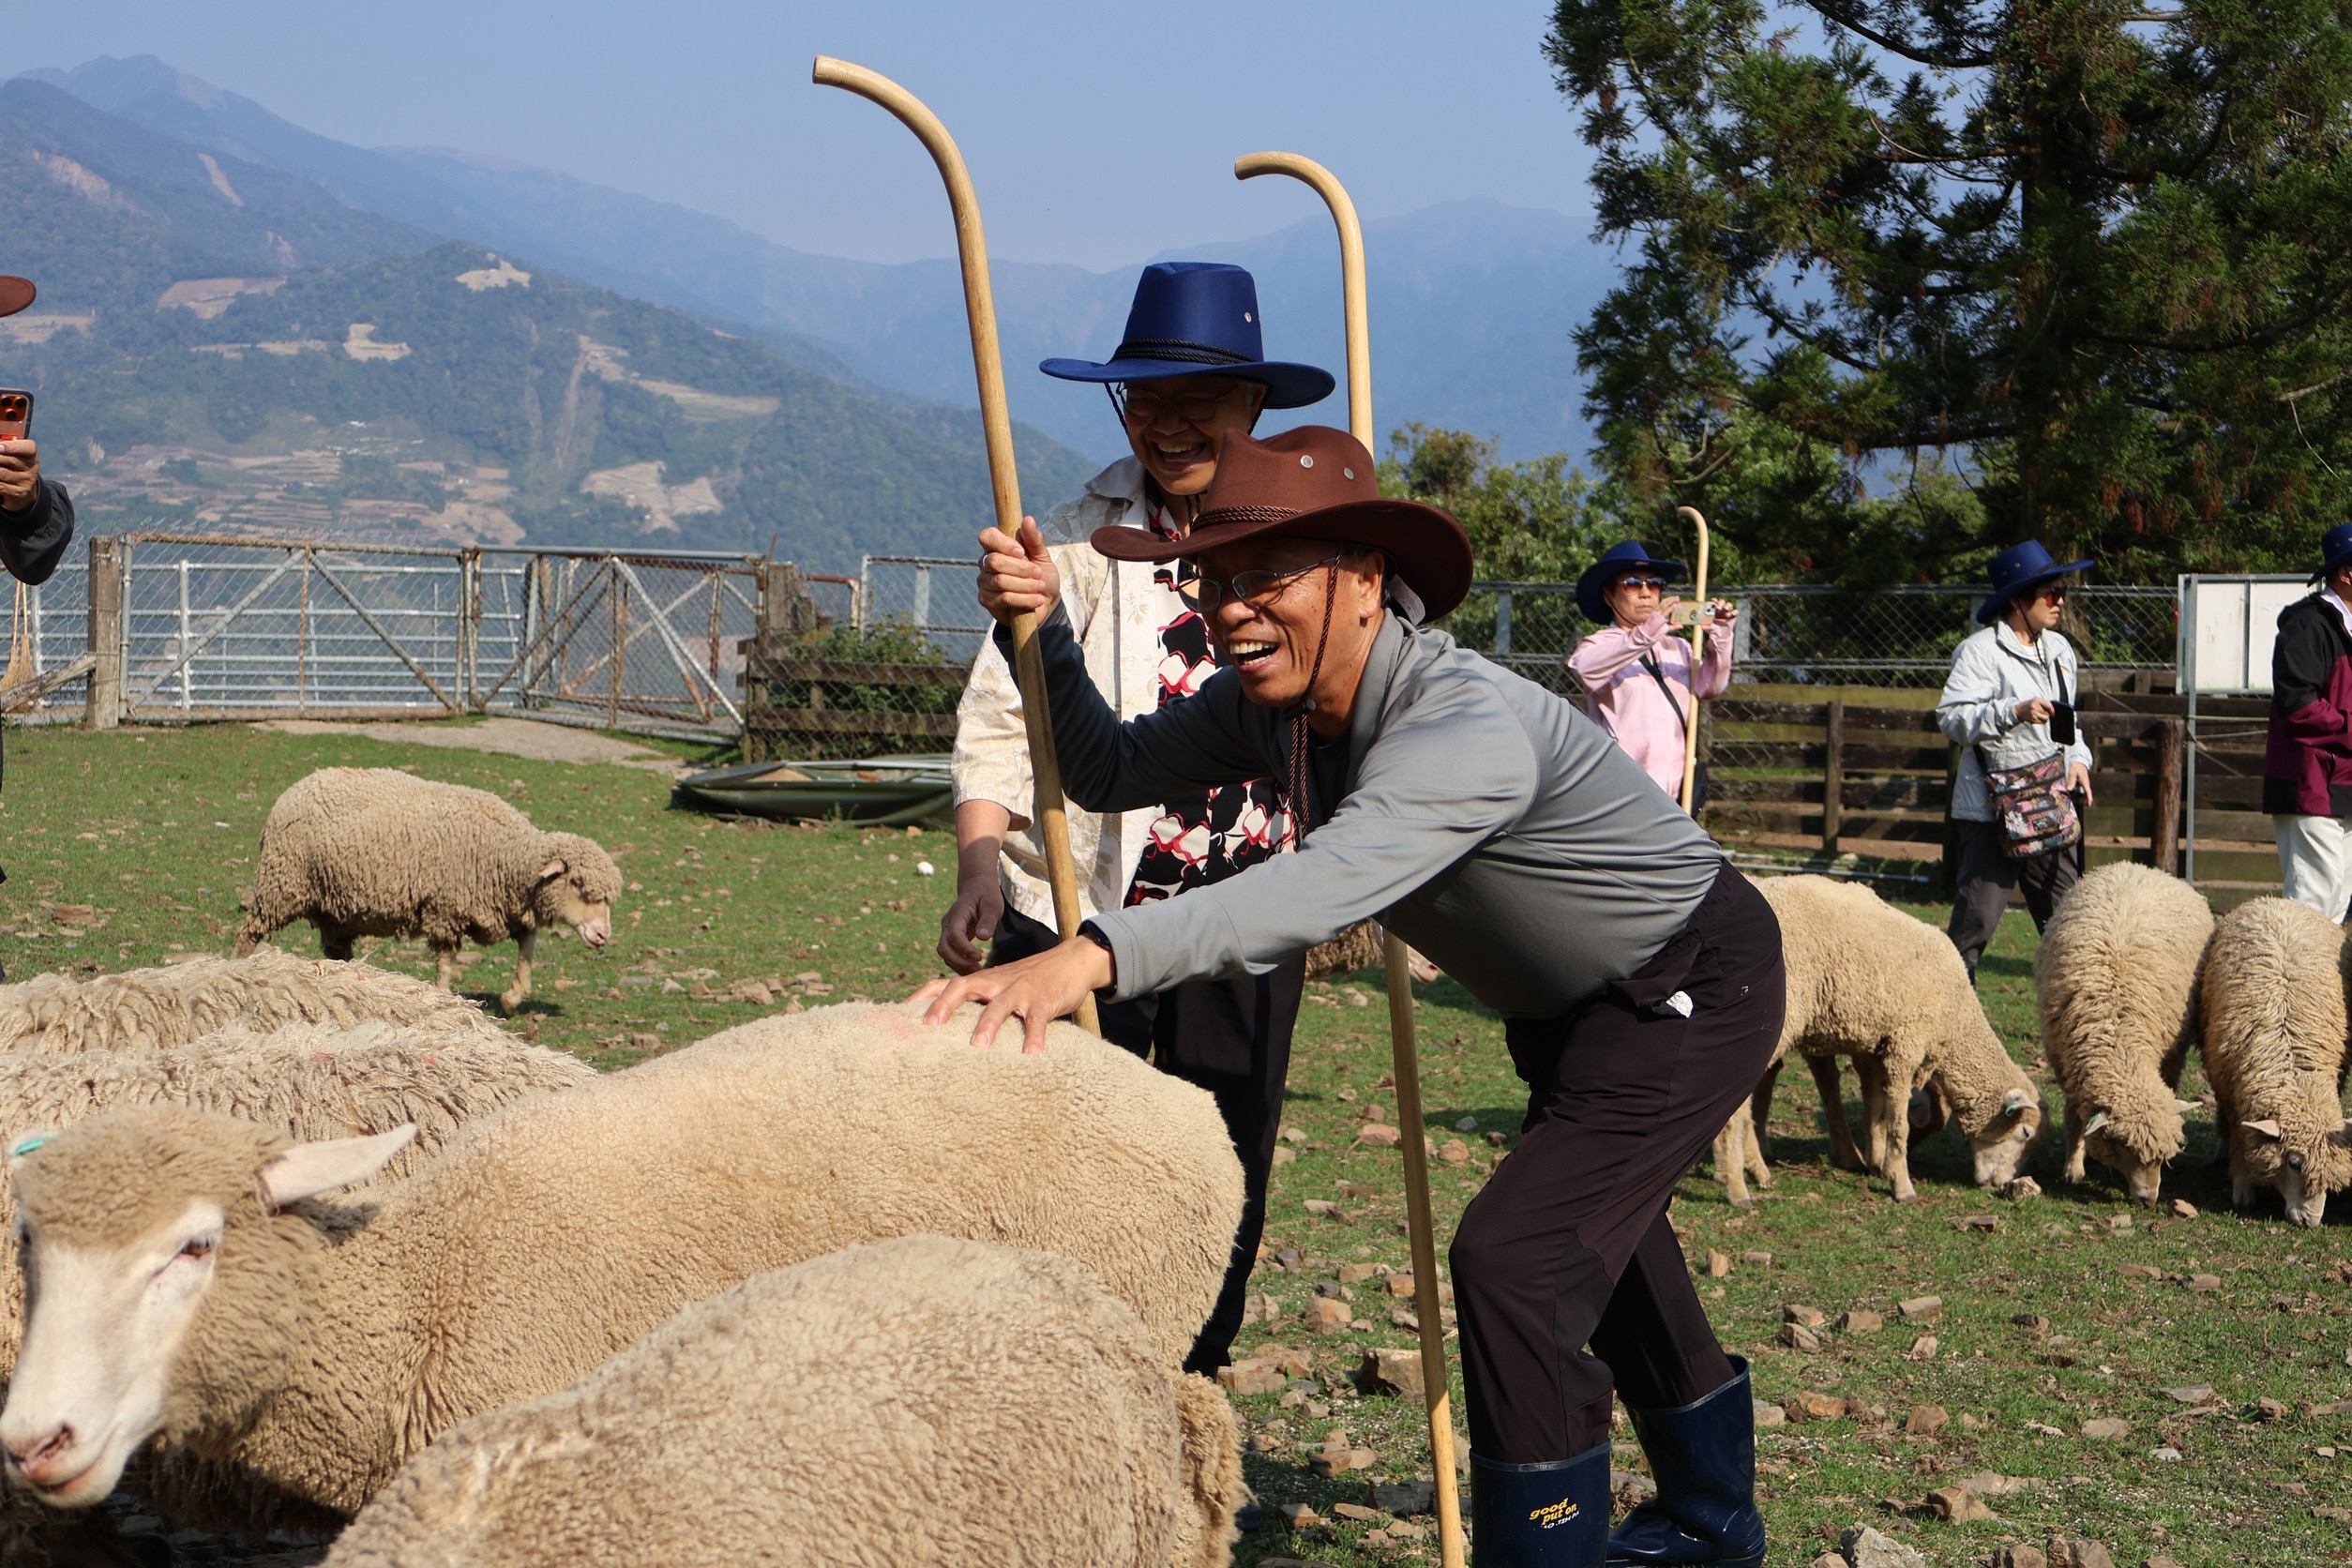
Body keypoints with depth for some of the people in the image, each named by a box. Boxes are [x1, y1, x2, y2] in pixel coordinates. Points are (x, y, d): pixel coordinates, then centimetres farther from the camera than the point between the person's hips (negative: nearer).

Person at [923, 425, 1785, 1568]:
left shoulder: (1466, 729, -40)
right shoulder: (1272, 702, -11)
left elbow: (1322, 889, -55)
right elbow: (1112, 773, -3)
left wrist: (1088, 958, -67)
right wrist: (1040, 628, -20)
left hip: (1692, 989, -10)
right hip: (1573, 1003, 10)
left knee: (1517, 1263, -22)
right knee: (1601, 1242, 26)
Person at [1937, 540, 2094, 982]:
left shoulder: (2058, 648, 15)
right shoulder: (1981, 651, -8)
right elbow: (1950, 718, -16)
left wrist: (2077, 758, 7)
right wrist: (2014, 712, -25)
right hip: (1992, 809, -7)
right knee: (1977, 917, -7)